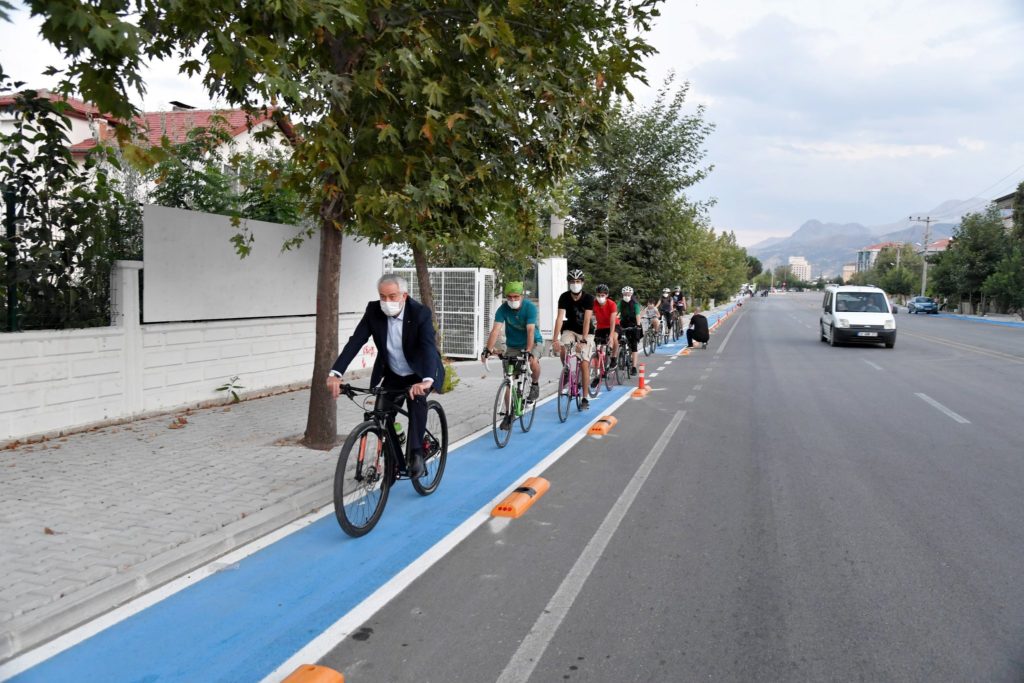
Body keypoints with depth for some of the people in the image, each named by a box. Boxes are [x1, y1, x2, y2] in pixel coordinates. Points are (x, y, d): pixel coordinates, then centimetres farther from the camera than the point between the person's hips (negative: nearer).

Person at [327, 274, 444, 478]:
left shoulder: (420, 312, -27)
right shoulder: (374, 311, -17)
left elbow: (429, 347, -40)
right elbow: (355, 342, -24)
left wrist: (426, 380, -59)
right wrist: (335, 373, -39)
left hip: (419, 374, -4)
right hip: (392, 375, 4)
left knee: (417, 400, -31)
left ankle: (416, 454, -21)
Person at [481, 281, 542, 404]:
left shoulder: (530, 307, -23)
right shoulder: (502, 309, -18)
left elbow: (530, 330, -32)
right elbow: (496, 330, -28)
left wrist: (528, 351, -44)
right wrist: (488, 350, -41)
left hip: (532, 342, -3)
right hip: (513, 344, 3)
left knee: (533, 362, -32)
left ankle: (535, 385, -1)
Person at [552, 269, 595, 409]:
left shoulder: (588, 298, -19)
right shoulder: (564, 297, -15)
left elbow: (587, 320, -28)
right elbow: (560, 318, -25)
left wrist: (583, 340, -39)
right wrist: (555, 339, -35)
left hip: (585, 333, -2)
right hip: (570, 330, 2)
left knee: (584, 364, -9)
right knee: (562, 349, -29)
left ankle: (584, 398, 0)